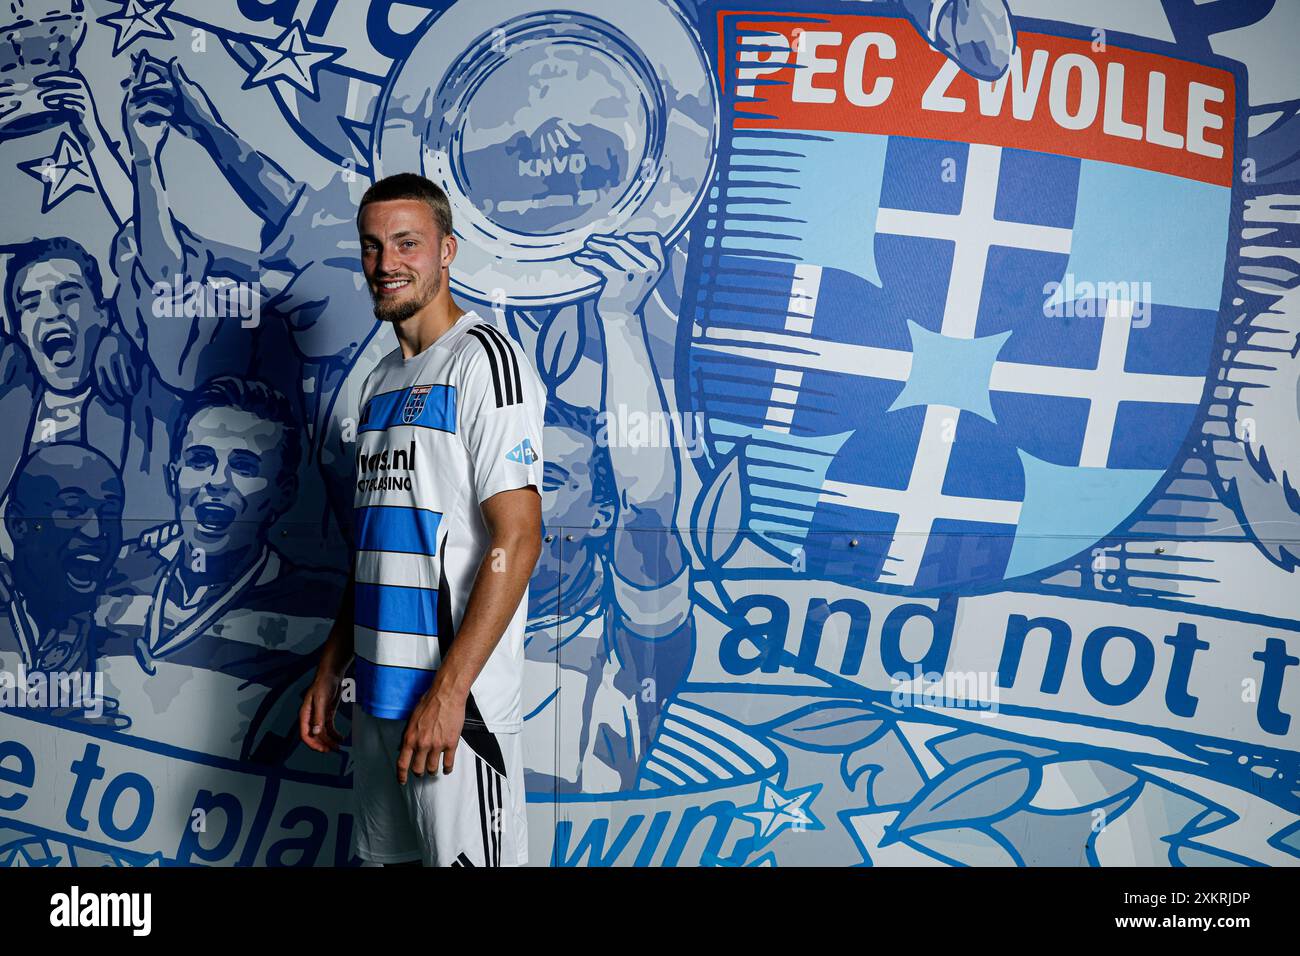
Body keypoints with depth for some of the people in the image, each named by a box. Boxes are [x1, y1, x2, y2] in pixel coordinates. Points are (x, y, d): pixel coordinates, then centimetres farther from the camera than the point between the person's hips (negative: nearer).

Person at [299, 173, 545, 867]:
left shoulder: (485, 359, -11)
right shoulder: (382, 381, 15)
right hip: (378, 692, 8)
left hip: (456, 698, -8)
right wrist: (330, 669, 16)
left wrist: (448, 691, -21)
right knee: (392, 854, 16)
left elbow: (516, 541, -18)